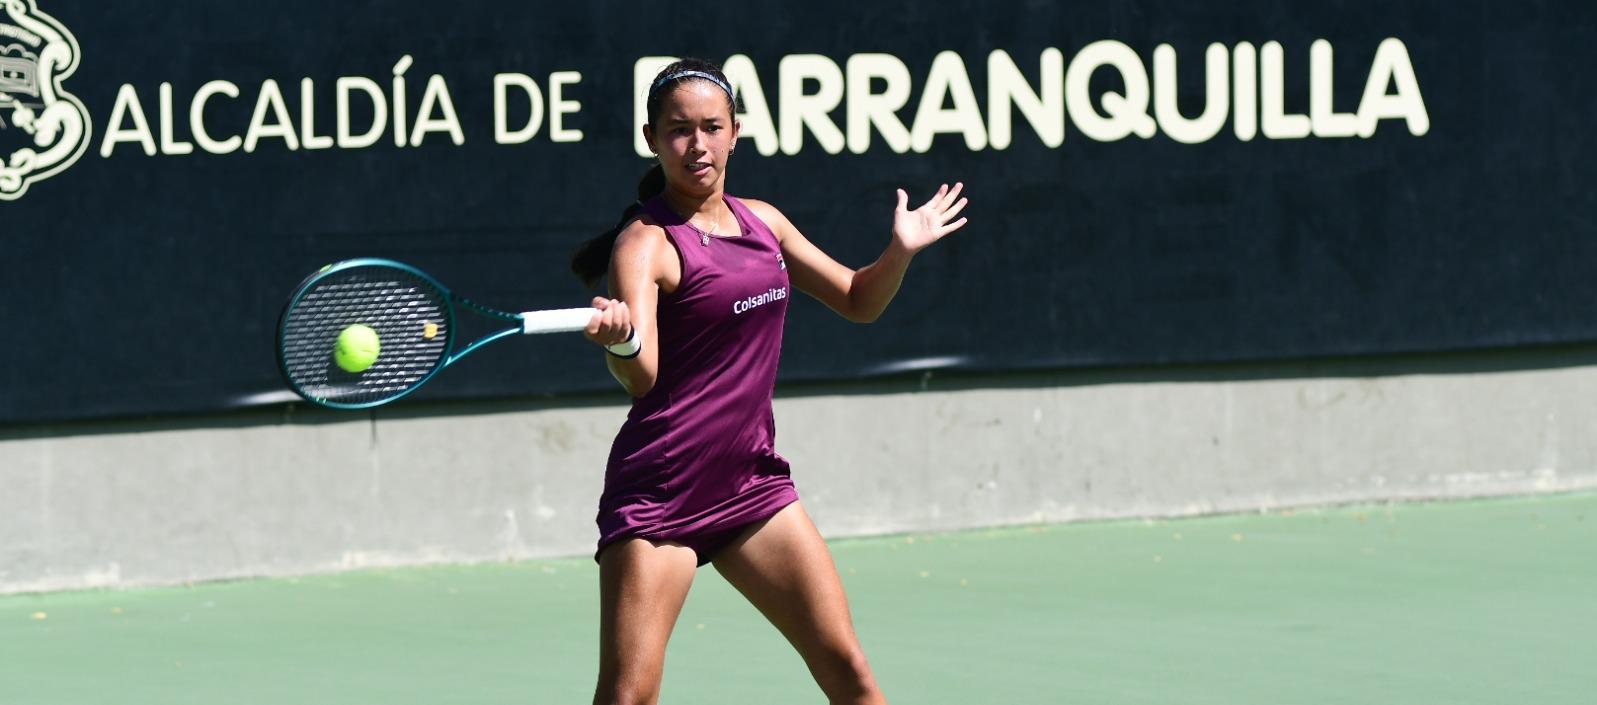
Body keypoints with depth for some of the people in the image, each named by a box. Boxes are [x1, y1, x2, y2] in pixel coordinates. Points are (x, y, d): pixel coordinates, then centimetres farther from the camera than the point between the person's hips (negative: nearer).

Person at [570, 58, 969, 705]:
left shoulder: (761, 221, 10)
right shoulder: (645, 243, -10)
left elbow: (858, 300, 22)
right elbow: (642, 378, -24)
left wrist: (900, 251, 3)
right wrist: (621, 341, -47)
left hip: (753, 480, 6)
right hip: (659, 492, -6)